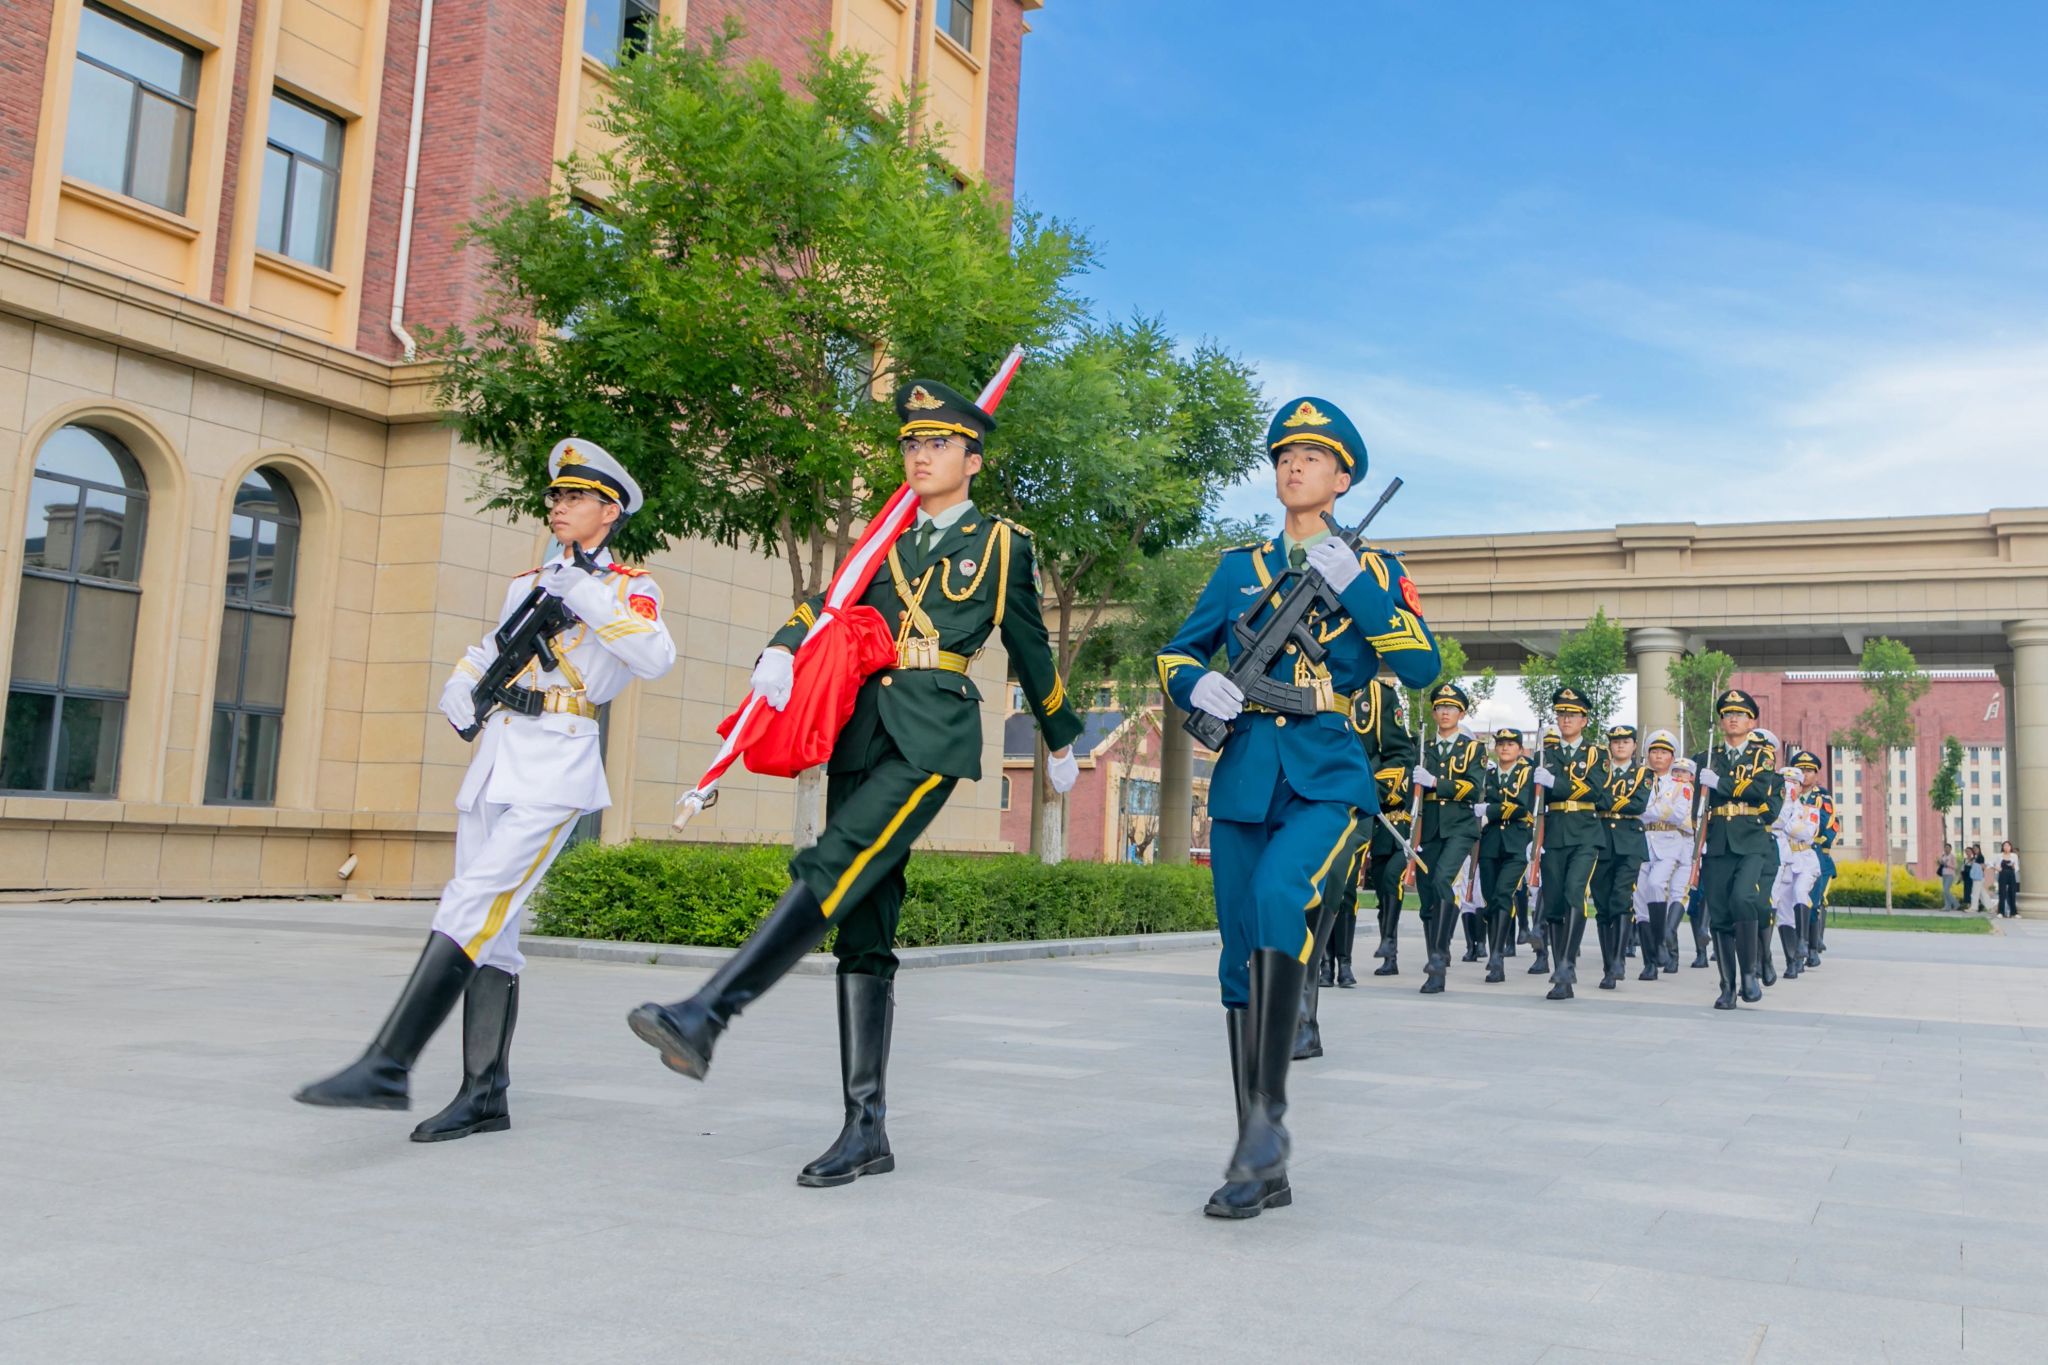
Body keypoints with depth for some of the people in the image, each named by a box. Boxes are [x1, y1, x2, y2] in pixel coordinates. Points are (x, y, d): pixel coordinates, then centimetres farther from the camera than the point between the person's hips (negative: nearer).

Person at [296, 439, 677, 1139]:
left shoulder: (628, 588, 1)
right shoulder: (528, 583, 20)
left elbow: (657, 657, -18)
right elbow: (493, 647, 34)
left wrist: (589, 600, -22)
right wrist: (459, 687, 14)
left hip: (556, 767, -7)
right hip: (495, 756, 7)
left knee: (472, 905, -18)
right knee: (490, 925, 6)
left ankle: (387, 1067, -20)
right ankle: (485, 1096, 11)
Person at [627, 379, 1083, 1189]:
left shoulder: (1001, 543, 12)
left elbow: (1031, 651, 19)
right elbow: (826, 605, 9)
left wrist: (1061, 742, 27)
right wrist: (781, 653, -12)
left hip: (933, 732, -5)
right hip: (862, 726, 5)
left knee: (833, 870, -25)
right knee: (864, 930, 0)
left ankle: (707, 1015, -32)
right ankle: (866, 1131, 3)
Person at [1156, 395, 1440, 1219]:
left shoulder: (1373, 568, 9)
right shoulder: (1240, 567, 16)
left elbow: (1424, 667, -3)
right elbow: (1176, 655, 16)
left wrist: (1357, 587, -12)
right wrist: (1197, 686, -7)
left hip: (1329, 778, -3)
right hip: (1245, 778, 3)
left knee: (1279, 894, -33)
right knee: (1240, 964, 2)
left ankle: (1270, 1111, -24)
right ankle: (1261, 1167, 11)